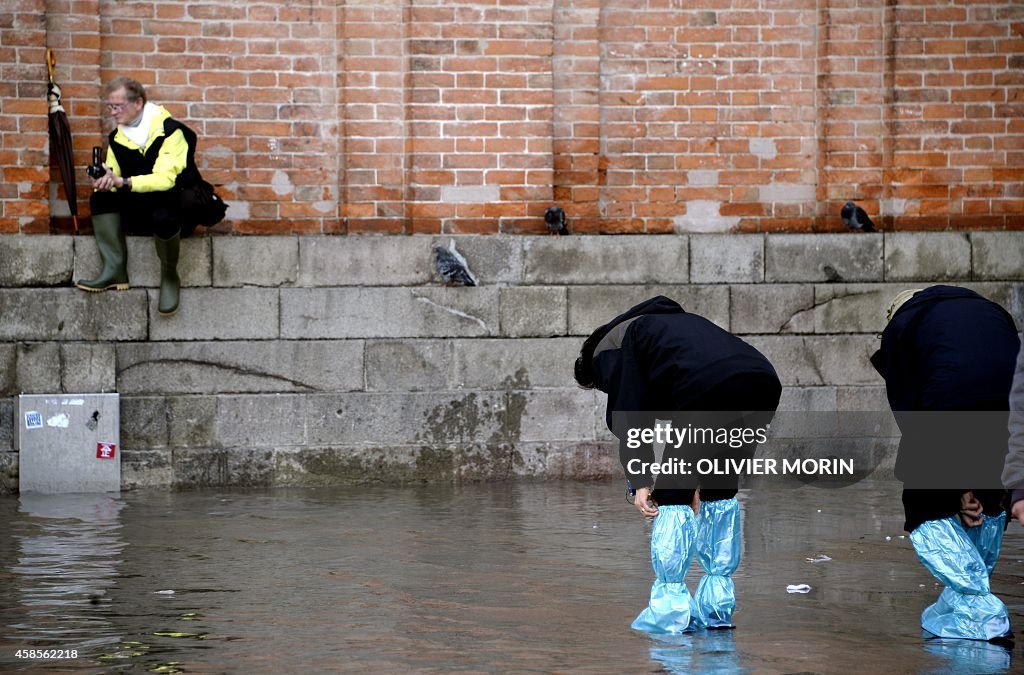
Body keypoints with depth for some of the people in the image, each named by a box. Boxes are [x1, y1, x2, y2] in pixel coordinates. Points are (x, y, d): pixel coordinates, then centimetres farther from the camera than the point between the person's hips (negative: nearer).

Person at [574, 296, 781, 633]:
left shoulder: (609, 347, 21)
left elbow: (627, 418, 6)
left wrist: (641, 482, 5)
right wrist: (699, 481, 34)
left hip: (709, 389, -7)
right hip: (764, 381, 7)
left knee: (673, 496, 9)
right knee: (722, 490, 24)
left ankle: (669, 610, 10)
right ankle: (717, 607, 26)